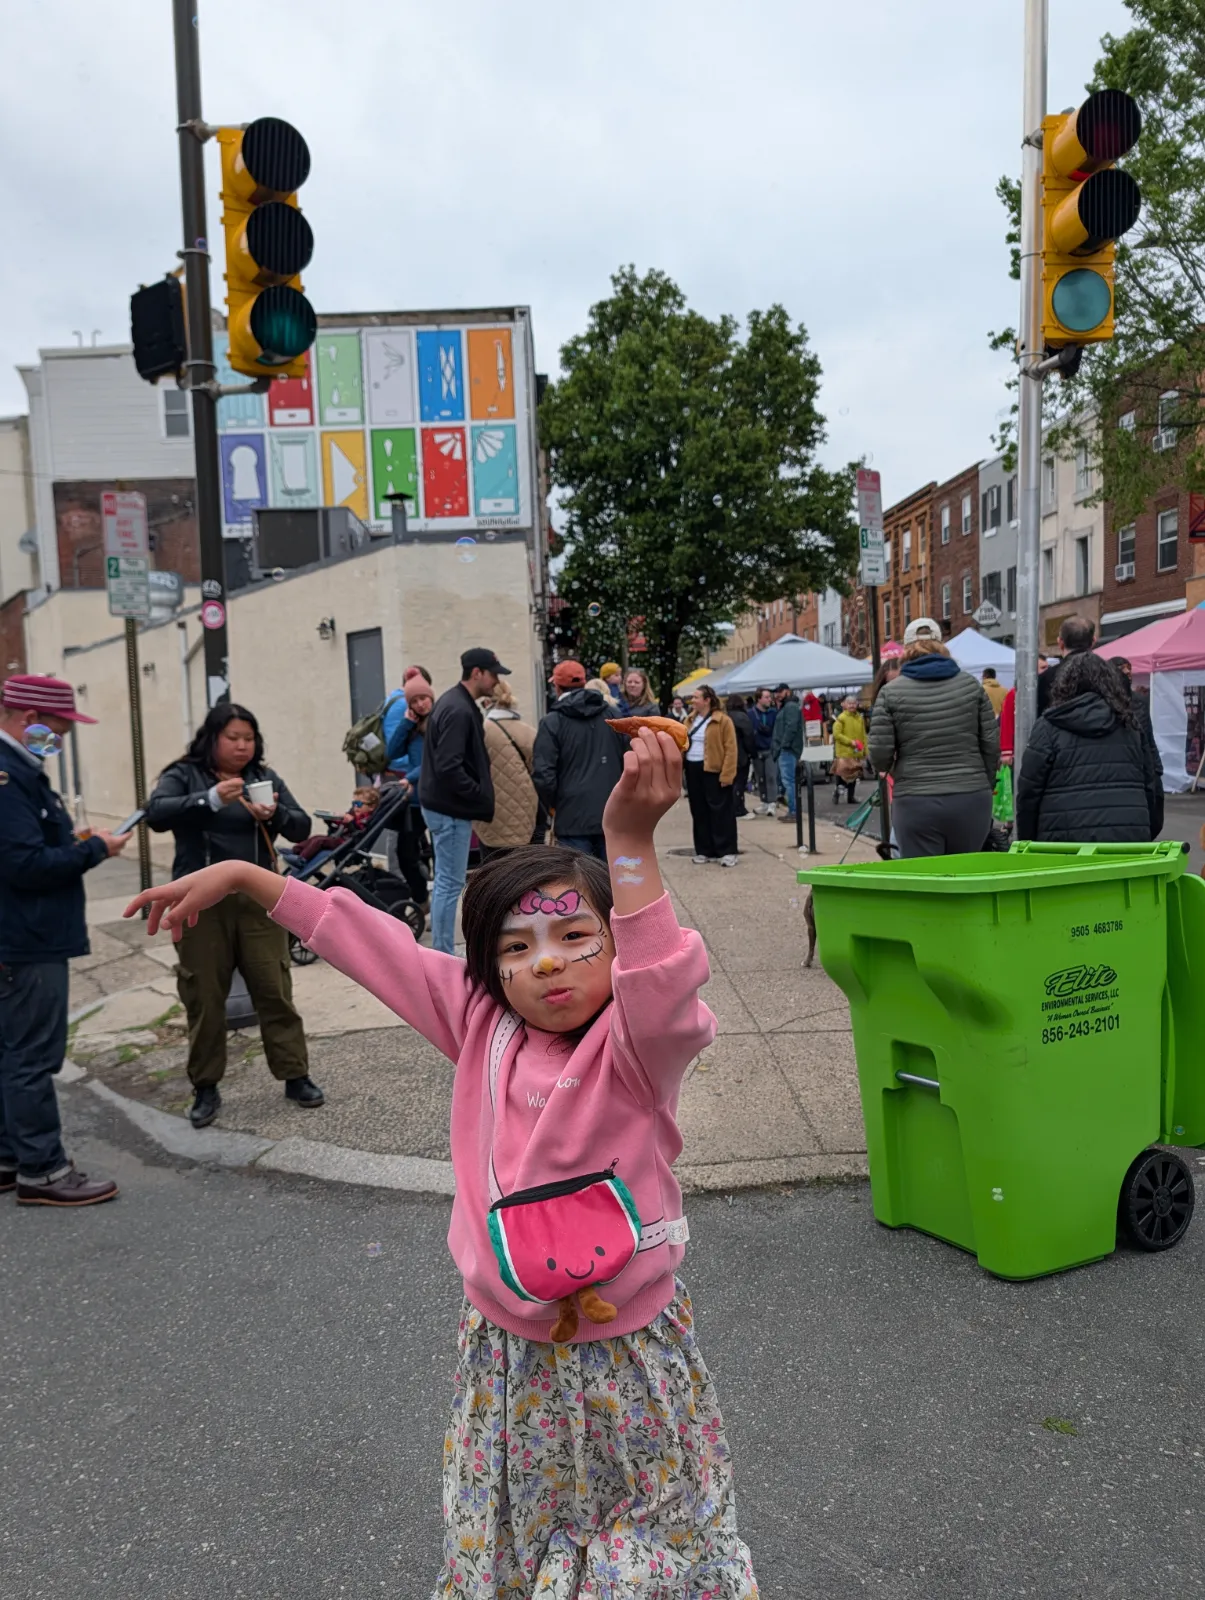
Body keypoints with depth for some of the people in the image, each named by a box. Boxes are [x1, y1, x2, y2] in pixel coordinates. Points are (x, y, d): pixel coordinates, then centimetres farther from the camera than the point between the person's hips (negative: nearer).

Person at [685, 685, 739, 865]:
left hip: (713, 770, -7)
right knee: (699, 812, 10)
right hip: (693, 769, 7)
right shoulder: (691, 720, 13)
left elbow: (730, 749, -11)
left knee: (720, 812, -2)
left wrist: (727, 774, -17)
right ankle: (704, 851, 17)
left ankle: (727, 851, 3)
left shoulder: (723, 721, -8)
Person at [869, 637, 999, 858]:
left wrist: (888, 770, 16)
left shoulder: (891, 692, 1)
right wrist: (985, 785, 18)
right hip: (972, 800, 3)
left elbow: (880, 754, -5)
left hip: (916, 804, -2)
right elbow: (991, 744, 6)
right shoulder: (971, 685, 9)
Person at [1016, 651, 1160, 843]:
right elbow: (1150, 789, 17)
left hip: (1069, 841, -4)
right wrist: (1146, 836, 26)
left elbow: (1029, 792, -1)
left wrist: (1027, 844, 8)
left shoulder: (1049, 728, 1)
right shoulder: (1129, 726, 15)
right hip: (1131, 837, 4)